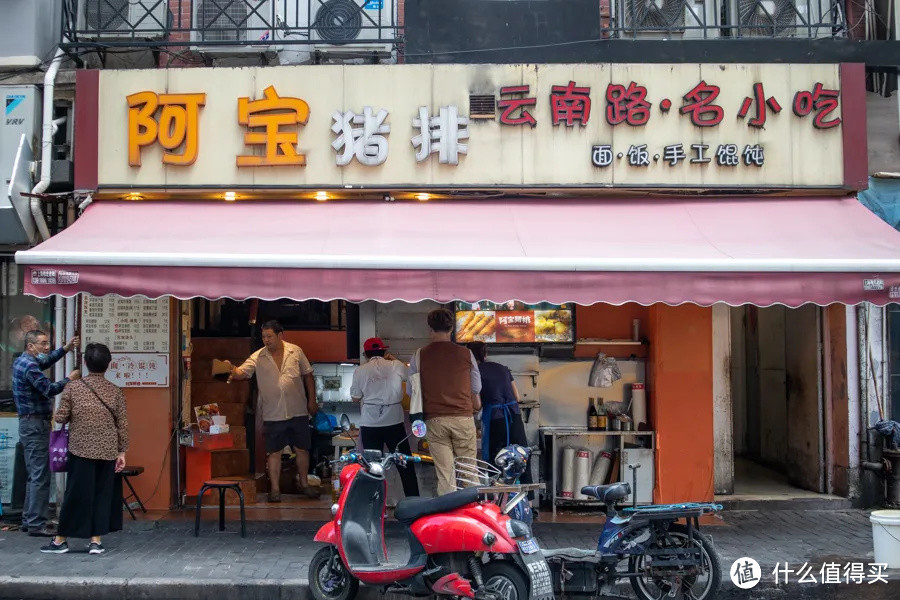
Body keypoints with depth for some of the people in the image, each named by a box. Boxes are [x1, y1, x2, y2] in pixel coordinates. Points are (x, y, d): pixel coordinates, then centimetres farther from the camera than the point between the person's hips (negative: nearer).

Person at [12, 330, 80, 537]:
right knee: (40, 476, -8)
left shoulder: (21, 361, 13)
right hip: (35, 424, -11)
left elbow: (45, 361, 30)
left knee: (35, 475, 16)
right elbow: (49, 389, -22)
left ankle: (29, 520, 22)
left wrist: (65, 348, 22)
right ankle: (36, 524, -6)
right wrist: (69, 379, -9)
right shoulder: (29, 366, -18)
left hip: (30, 424, 11)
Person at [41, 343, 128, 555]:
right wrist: (122, 452, 7)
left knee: (76, 493, 5)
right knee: (102, 493, 8)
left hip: (81, 449, -1)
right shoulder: (115, 391, 0)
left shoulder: (73, 388, -5)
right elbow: (122, 424, 0)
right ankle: (95, 541, 9)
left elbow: (60, 418, -3)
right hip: (108, 452, 1)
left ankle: (61, 540, 15)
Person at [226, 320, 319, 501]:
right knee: (274, 452, 4)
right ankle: (275, 489, 15)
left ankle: (304, 484, 26)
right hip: (273, 415, -1)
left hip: (298, 412, 1)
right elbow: (242, 372, -16)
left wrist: (312, 401, 5)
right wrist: (233, 371, -39)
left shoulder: (296, 352, 0)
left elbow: (308, 376, 7)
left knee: (302, 449, 10)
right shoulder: (258, 357, -2)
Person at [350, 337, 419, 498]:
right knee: (405, 464, 7)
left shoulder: (360, 371, 1)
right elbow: (409, 375, 20)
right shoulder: (395, 366, 0)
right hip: (394, 422, -1)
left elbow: (355, 398, 10)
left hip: (369, 424, 1)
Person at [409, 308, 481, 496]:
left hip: (435, 420, 0)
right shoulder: (466, 353, 2)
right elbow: (476, 389, 12)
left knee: (445, 474, 2)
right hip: (463, 418, 0)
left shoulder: (419, 356, 1)